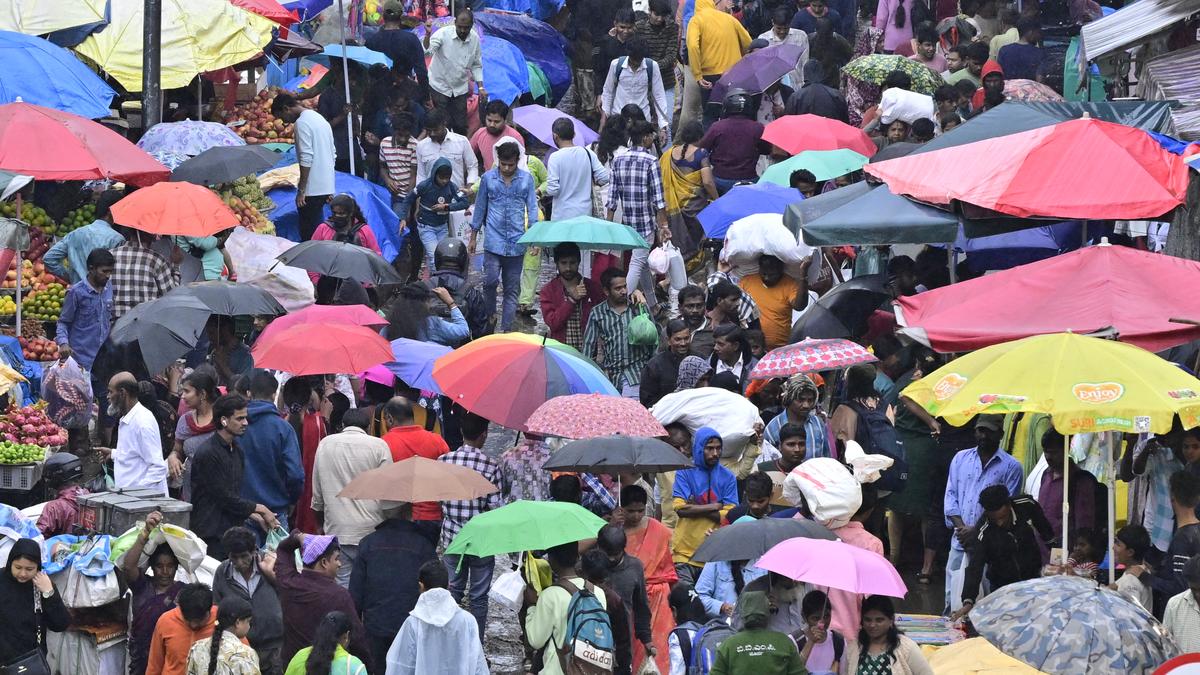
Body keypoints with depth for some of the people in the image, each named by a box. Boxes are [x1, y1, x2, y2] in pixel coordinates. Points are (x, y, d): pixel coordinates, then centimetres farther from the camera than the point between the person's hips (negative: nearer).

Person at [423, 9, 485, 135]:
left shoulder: (474, 39, -7)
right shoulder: (443, 34, -20)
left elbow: (476, 66, 5)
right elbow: (426, 51, -35)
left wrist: (480, 87, -2)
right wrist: (428, 34, -51)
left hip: (460, 89, 3)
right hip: (440, 86, -3)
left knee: (461, 125, 7)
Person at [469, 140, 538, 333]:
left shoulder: (526, 179, 5)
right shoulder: (488, 178, 4)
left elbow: (532, 208, 7)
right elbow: (480, 207, 11)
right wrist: (473, 237, 13)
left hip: (517, 243, 1)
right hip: (493, 241, -1)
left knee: (512, 288, 4)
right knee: (490, 281, -13)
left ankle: (506, 328, 9)